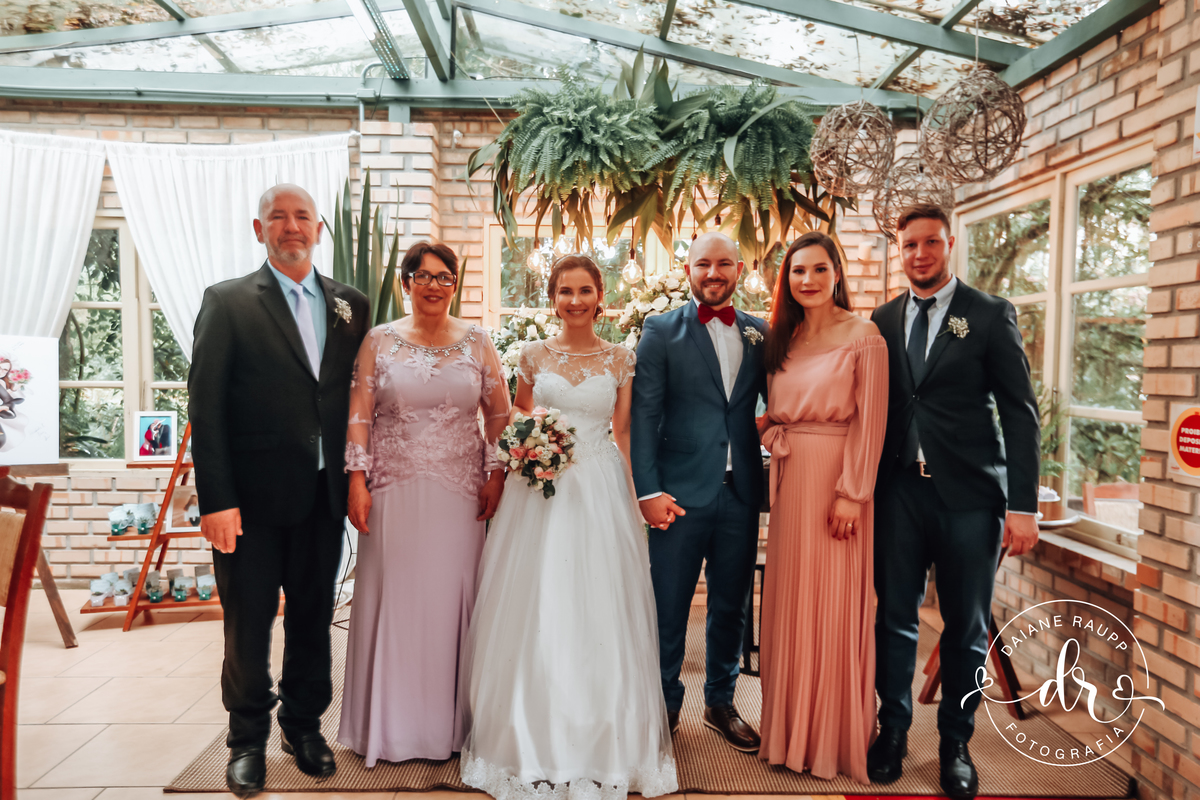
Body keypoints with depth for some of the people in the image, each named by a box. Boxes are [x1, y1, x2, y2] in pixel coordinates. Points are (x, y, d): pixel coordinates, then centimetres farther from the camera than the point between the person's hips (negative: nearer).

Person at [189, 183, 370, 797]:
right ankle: (248, 739, 31)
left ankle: (304, 724, 36)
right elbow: (205, 406, -7)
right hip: (253, 498, -3)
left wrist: (355, 481, 2)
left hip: (323, 497, 3)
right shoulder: (227, 302, -2)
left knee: (313, 618, 15)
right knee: (247, 623, 10)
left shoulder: (350, 306, 8)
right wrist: (216, 499, -12)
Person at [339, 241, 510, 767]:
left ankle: (449, 721, 20)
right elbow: (359, 413, 2)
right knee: (392, 598, 5)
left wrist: (495, 473, -1)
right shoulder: (379, 341, 4)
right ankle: (390, 723, 22)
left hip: (460, 492, 1)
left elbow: (499, 413, 8)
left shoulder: (477, 342, 6)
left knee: (451, 597, 4)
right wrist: (357, 480, -4)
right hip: (393, 491, 0)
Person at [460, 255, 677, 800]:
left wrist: (632, 502, 0)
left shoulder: (620, 360, 4)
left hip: (601, 491, 0)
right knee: (534, 616, 4)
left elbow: (623, 434, 5)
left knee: (598, 616, 3)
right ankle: (534, 743, 21)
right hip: (539, 493, 1)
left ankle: (602, 746, 21)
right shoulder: (534, 356, 6)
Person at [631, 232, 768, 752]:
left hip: (741, 494, 4)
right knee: (668, 607, 7)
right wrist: (648, 489, -13)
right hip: (681, 493, -3)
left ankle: (721, 703, 36)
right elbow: (643, 414, -6)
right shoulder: (661, 331, -1)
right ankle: (664, 704, 28)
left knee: (731, 606, 16)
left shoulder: (760, 333, 9)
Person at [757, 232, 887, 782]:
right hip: (790, 479, 6)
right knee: (789, 602, 11)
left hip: (837, 480, -6)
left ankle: (834, 737, 20)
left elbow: (870, 423, -11)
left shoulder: (864, 337, -6)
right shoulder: (783, 339, 12)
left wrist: (851, 495, -16)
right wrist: (766, 429, -3)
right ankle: (791, 730, 27)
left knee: (833, 607, 2)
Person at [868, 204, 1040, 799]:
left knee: (966, 626, 9)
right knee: (895, 617, 10)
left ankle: (955, 744, 28)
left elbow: (1020, 412, -3)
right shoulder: (882, 321, 8)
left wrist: (1023, 504, -9)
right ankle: (893, 731, 29)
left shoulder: (991, 316, 0)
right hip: (899, 490, 2)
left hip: (968, 493, -2)